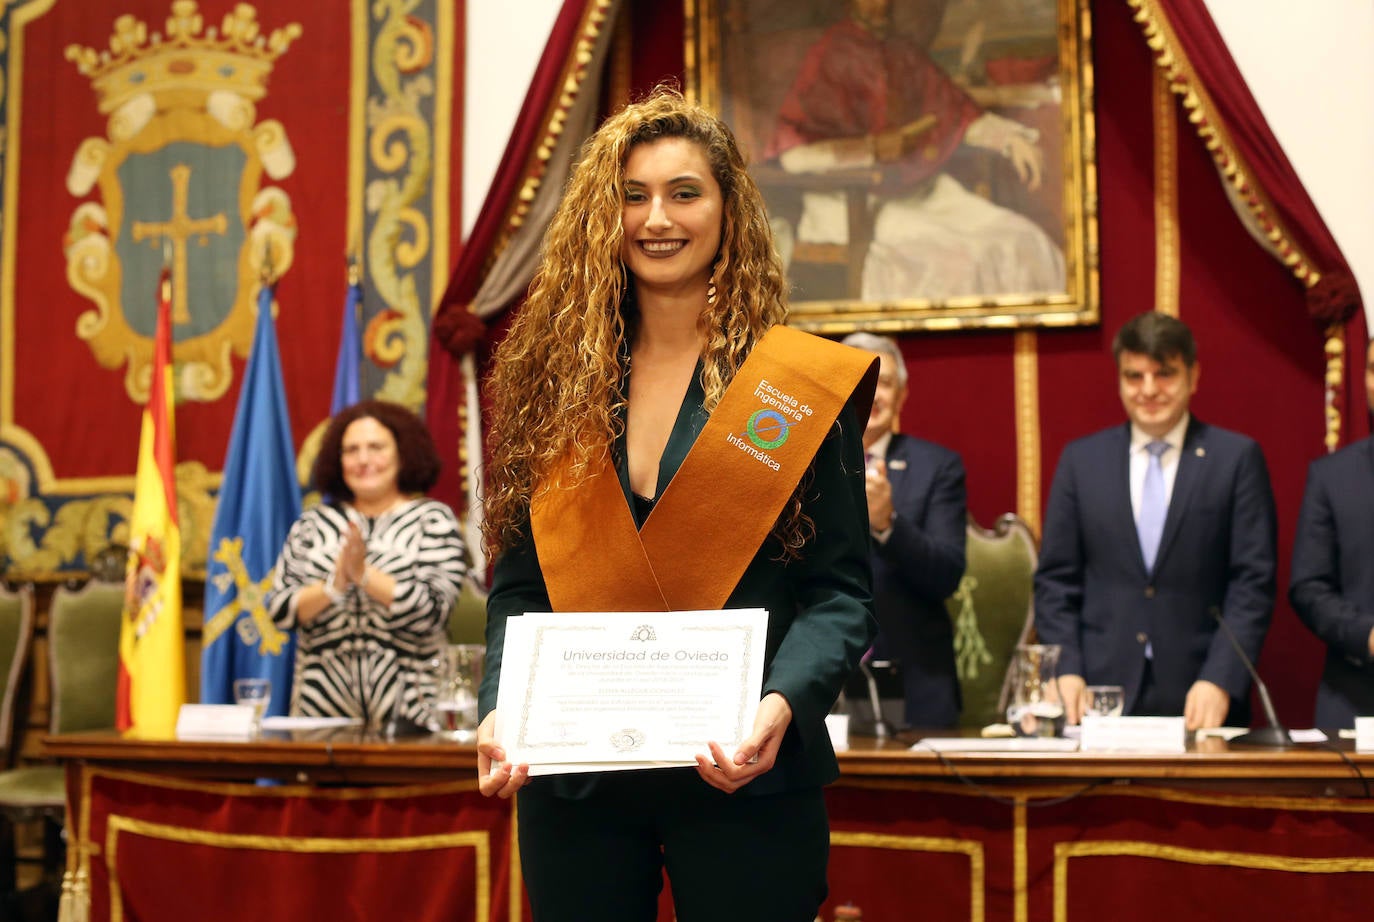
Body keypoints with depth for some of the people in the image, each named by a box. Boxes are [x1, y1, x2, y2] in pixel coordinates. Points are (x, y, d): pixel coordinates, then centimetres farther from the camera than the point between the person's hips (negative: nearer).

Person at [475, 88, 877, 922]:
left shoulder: (799, 385, -1)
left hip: (741, 778, -2)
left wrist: (783, 704, -21)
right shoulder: (553, 382, 6)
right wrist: (500, 709, -10)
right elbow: (519, 584, 7)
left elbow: (840, 590, -3)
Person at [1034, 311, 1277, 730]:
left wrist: (1220, 681, -12)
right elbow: (1055, 580, 9)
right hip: (1099, 696, 1)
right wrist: (1065, 671, -4)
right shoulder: (1080, 460, 10)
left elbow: (1253, 581, -2)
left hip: (1200, 698, -1)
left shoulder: (1238, 458, 3)